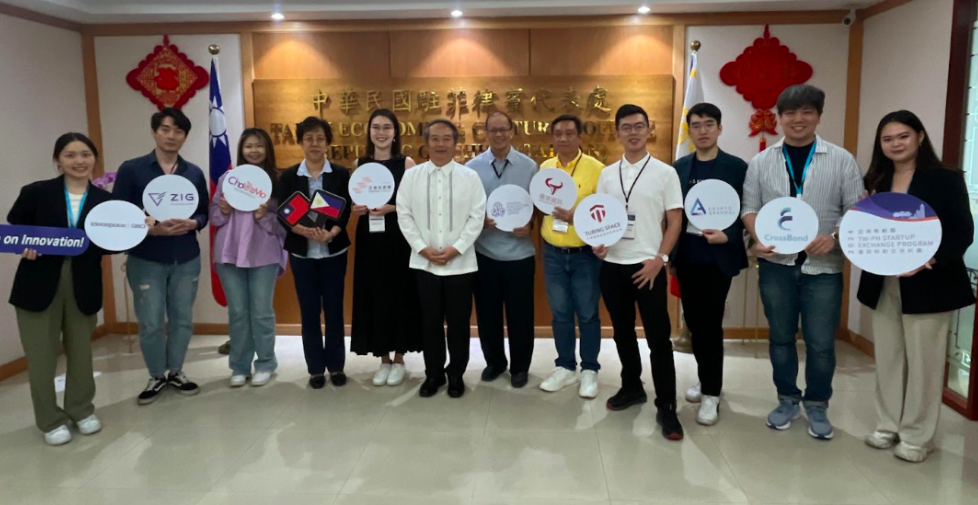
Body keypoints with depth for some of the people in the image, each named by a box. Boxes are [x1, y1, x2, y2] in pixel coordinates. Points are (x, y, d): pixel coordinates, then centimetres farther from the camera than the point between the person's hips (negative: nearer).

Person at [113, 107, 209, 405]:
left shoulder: (195, 173, 6)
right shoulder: (131, 170, -4)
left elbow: (204, 212, 9)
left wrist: (193, 223, -13)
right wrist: (151, 228, -21)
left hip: (187, 260, 3)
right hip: (145, 260, -3)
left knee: (182, 319, 9)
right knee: (150, 323, 1)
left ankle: (176, 371, 28)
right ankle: (157, 376, 21)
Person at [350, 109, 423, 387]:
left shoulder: (406, 163, -3)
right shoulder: (360, 164, 7)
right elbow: (354, 202, 14)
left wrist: (391, 208, -19)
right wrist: (356, 208, -7)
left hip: (398, 240, -3)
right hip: (369, 240, 3)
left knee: (400, 296, 2)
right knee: (373, 298, 6)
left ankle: (399, 360, 18)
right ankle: (383, 359, 20)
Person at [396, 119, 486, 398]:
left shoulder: (470, 176, -1)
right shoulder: (411, 176, 3)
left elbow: (477, 217, -4)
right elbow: (404, 215, 1)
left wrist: (455, 249, -13)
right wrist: (423, 248, -9)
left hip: (460, 262, -1)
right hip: (424, 262, 1)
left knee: (459, 322, 7)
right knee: (431, 321, 11)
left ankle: (456, 374, 23)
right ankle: (433, 374, 25)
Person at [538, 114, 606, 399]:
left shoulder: (596, 168, -8)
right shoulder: (544, 168, 6)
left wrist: (576, 217, -23)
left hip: (585, 254, -4)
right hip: (553, 253, 4)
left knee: (587, 313, 7)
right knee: (560, 313, 12)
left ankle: (590, 370, 20)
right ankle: (566, 367, 26)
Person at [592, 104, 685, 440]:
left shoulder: (665, 173, -1)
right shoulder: (607, 174, 9)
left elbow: (675, 221, -3)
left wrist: (660, 259, -12)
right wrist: (597, 243, -5)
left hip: (648, 265, -4)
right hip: (612, 265, 4)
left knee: (658, 337, -2)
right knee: (623, 332, 14)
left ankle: (666, 407, 6)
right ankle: (632, 387, 31)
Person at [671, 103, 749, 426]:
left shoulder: (737, 167, -4)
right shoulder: (679, 167, 7)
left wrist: (727, 236, -20)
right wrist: (669, 253, 0)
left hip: (718, 257, -4)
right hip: (686, 256, 4)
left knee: (710, 324, -4)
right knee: (694, 323, 12)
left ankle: (711, 394, 7)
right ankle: (707, 380, 29)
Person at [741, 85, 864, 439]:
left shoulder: (841, 160, 1)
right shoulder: (761, 162, 5)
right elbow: (750, 208, 5)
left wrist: (834, 237, -18)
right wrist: (759, 239, -13)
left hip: (823, 266, -1)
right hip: (776, 264, 1)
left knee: (821, 342, 5)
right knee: (781, 337, 12)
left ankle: (817, 406, 24)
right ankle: (787, 400, 28)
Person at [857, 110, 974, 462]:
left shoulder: (946, 179, -4)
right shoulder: (875, 182, 8)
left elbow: (963, 233, -9)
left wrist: (930, 260, -24)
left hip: (927, 287, -4)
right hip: (883, 287, 4)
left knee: (923, 362, 4)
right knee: (888, 358, 11)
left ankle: (917, 436, 16)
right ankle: (888, 426, 25)